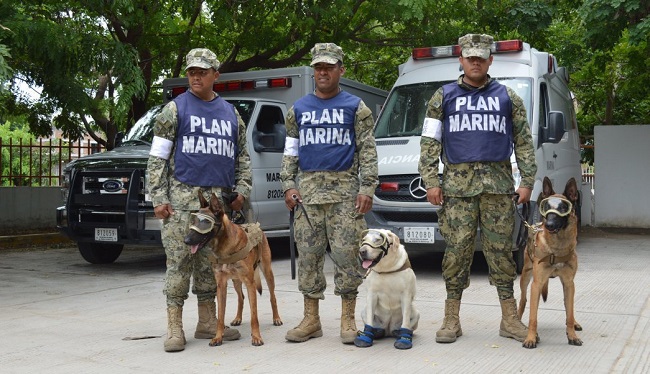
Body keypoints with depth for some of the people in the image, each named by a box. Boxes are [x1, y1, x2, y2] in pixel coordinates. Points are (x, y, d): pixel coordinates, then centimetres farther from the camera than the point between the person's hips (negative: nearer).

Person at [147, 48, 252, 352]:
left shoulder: (230, 113, 16)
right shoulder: (175, 109, 3)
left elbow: (242, 156, 22)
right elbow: (157, 157, 0)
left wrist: (241, 190, 8)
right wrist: (158, 198, -8)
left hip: (219, 199, 4)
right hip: (182, 197, -4)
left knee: (211, 263, 8)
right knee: (179, 262, -6)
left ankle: (207, 323, 17)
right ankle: (174, 328, -1)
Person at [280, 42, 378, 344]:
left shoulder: (355, 107, 6)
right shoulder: (298, 109, 14)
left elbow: (367, 151, 2)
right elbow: (290, 151, 15)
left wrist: (367, 188, -8)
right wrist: (288, 185, 2)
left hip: (345, 188, -3)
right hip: (308, 188, 3)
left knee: (346, 253, -4)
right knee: (308, 254, 3)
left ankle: (348, 320, 5)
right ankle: (311, 320, 11)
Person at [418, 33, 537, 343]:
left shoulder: (508, 98, 13)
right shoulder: (443, 97, 10)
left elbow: (524, 142, 13)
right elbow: (429, 142, 7)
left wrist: (527, 181, 4)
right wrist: (430, 182, -3)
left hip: (498, 184, 1)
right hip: (457, 184, -1)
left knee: (500, 249, 3)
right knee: (457, 250, -3)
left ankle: (510, 320, 10)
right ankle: (451, 320, 5)